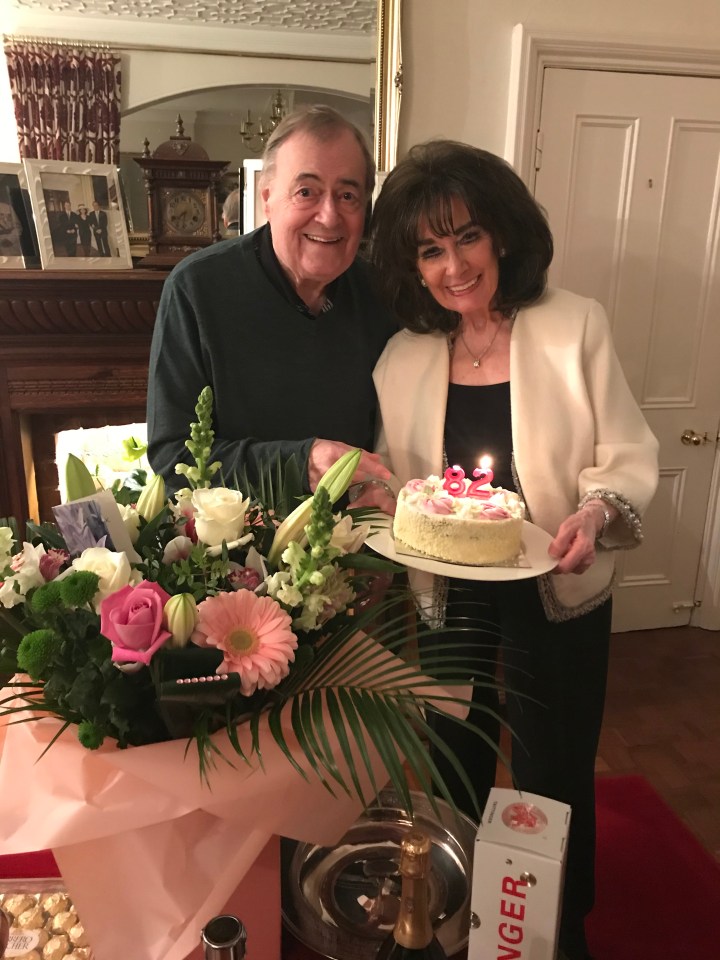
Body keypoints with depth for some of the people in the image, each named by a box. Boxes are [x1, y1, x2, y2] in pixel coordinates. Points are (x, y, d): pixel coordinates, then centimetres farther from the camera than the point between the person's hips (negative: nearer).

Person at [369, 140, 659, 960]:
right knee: (454, 771, 22)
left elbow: (627, 455, -10)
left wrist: (595, 512, -29)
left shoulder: (574, 326, -12)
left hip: (556, 597, -2)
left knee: (552, 780, 16)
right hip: (449, 599, 3)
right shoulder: (405, 356, -3)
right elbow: (393, 480, 5)